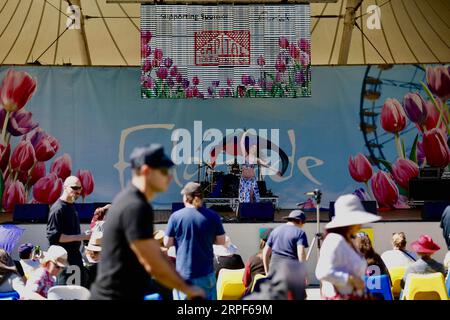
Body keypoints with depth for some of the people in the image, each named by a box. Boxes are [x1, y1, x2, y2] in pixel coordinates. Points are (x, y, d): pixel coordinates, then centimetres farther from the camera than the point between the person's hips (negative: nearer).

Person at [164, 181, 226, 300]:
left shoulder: (176, 216, -7)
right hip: (206, 273, 1)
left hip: (183, 273, -1)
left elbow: (167, 243, -1)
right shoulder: (212, 216, -3)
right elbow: (221, 241, 3)